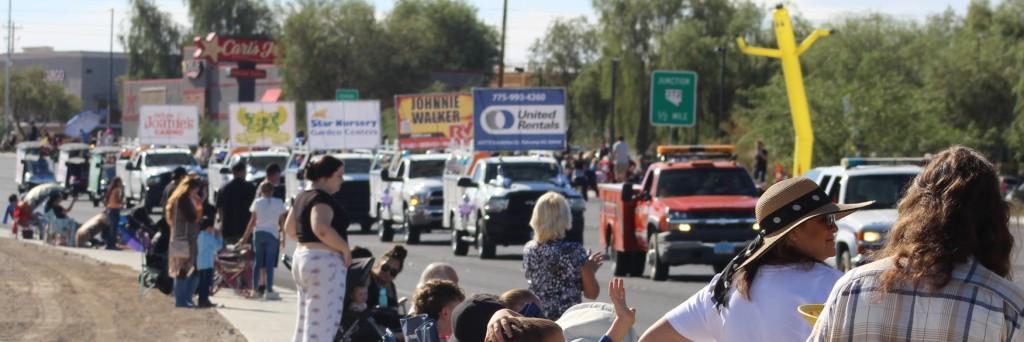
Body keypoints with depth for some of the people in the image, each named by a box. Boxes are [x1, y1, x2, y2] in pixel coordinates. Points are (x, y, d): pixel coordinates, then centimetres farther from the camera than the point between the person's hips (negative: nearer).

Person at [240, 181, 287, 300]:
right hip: (273, 234, -1)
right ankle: (269, 290, -6)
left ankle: (256, 289, 9)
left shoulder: (257, 202, 3)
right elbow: (282, 222, 3)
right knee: (269, 263, -2)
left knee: (258, 262, 9)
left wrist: (245, 237, 8)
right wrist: (283, 238, 11)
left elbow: (252, 221, 2)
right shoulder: (279, 203, 3)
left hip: (258, 233, 1)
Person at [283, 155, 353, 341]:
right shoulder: (323, 199, -14)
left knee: (306, 319, 15)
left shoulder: (303, 197, 15)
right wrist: (345, 249, -20)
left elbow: (289, 229, 24)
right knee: (322, 322, -9)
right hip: (324, 262, -10)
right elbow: (321, 228, -30)